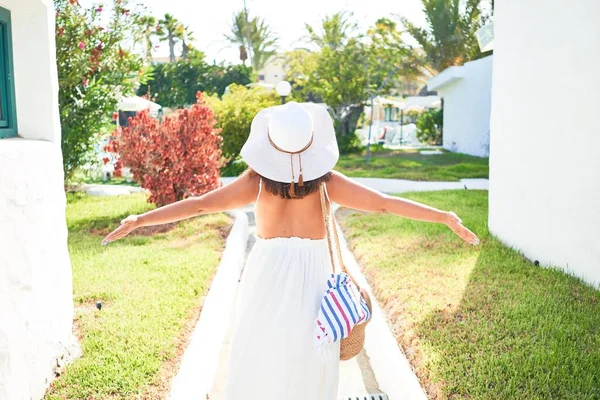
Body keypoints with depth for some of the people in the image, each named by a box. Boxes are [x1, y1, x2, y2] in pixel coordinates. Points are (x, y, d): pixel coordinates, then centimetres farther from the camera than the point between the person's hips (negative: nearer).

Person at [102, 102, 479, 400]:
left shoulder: (258, 179, -10)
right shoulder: (325, 180, -9)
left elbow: (200, 204, -9)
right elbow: (385, 203, -9)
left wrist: (138, 220, -2)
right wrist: (446, 217, -3)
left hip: (270, 276, 0)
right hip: (313, 277, 1)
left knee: (261, 361, 12)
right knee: (308, 364, 14)